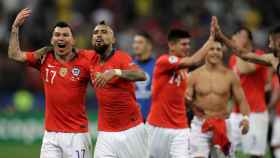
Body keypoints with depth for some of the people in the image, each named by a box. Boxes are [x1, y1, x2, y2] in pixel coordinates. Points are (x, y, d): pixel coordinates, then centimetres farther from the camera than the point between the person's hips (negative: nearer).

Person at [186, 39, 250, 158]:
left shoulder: (230, 75, 0)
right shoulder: (195, 76, -1)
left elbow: (241, 100, 1)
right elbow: (184, 100, 3)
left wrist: (245, 117, -17)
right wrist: (188, 100, -21)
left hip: (222, 125, 1)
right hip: (200, 125, -1)